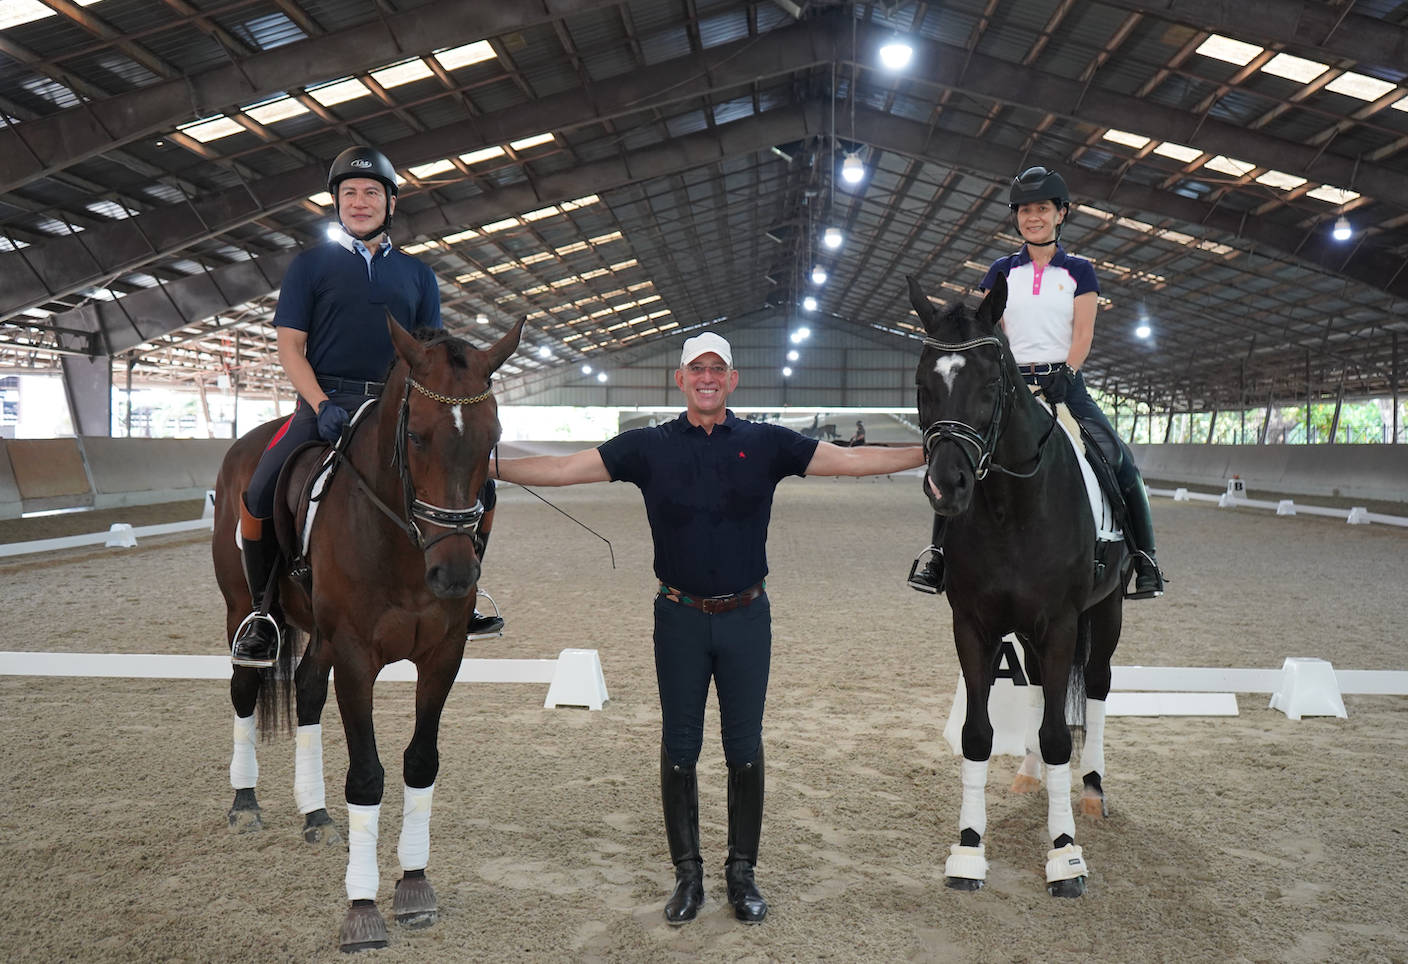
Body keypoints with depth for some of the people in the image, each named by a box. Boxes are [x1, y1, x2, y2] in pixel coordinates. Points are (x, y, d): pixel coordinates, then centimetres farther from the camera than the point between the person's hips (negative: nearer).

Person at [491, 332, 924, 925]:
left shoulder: (766, 444, 1)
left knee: (745, 750, 8)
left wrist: (929, 453, -8)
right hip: (681, 617, 0)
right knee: (679, 750, 8)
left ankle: (742, 874, 24)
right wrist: (486, 466, -9)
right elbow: (564, 470, -2)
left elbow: (851, 461, -1)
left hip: (746, 616, 0)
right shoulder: (650, 448, 0)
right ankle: (687, 874, 23)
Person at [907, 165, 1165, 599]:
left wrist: (1064, 374, -15)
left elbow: (1083, 334, 0)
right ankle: (938, 550, -7)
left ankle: (1144, 555, 4)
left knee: (1121, 463, -10)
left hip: (1065, 382, 0)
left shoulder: (1078, 271, 8)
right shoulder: (1002, 271, 11)